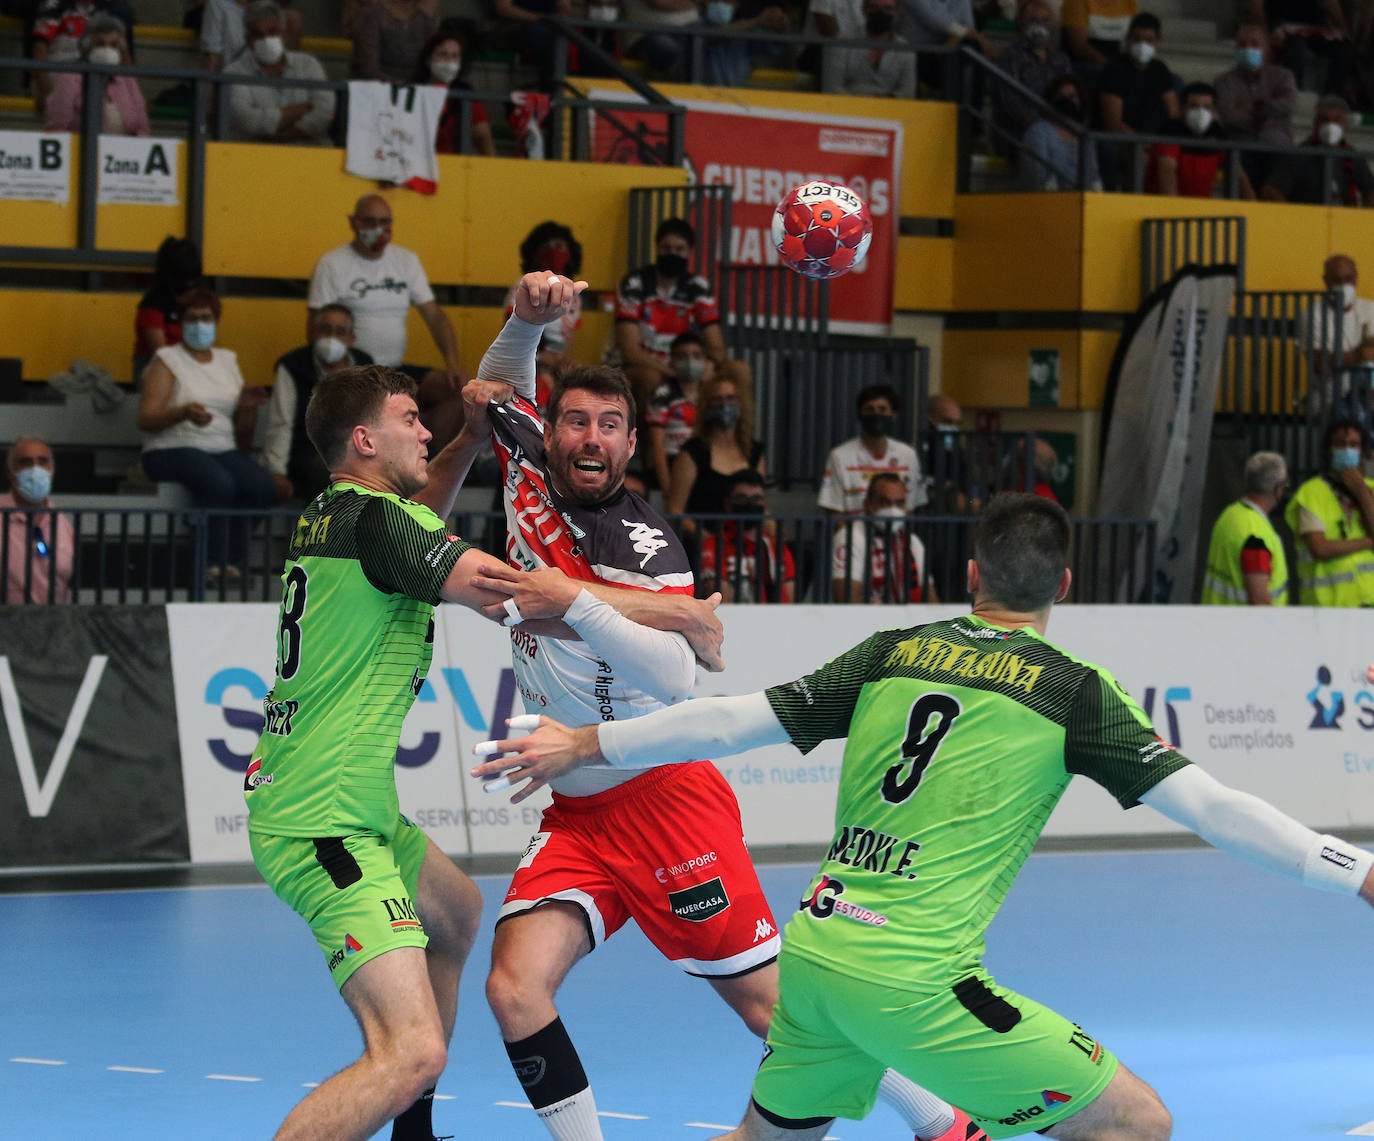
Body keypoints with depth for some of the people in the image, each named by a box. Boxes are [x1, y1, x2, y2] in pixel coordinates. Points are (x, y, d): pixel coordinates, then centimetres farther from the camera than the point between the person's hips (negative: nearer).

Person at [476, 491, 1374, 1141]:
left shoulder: (896, 653, 12)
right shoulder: (1074, 688, 0)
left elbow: (736, 721, 13)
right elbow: (1208, 805, -4)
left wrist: (587, 745, 24)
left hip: (814, 947, 6)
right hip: (914, 978, -6)